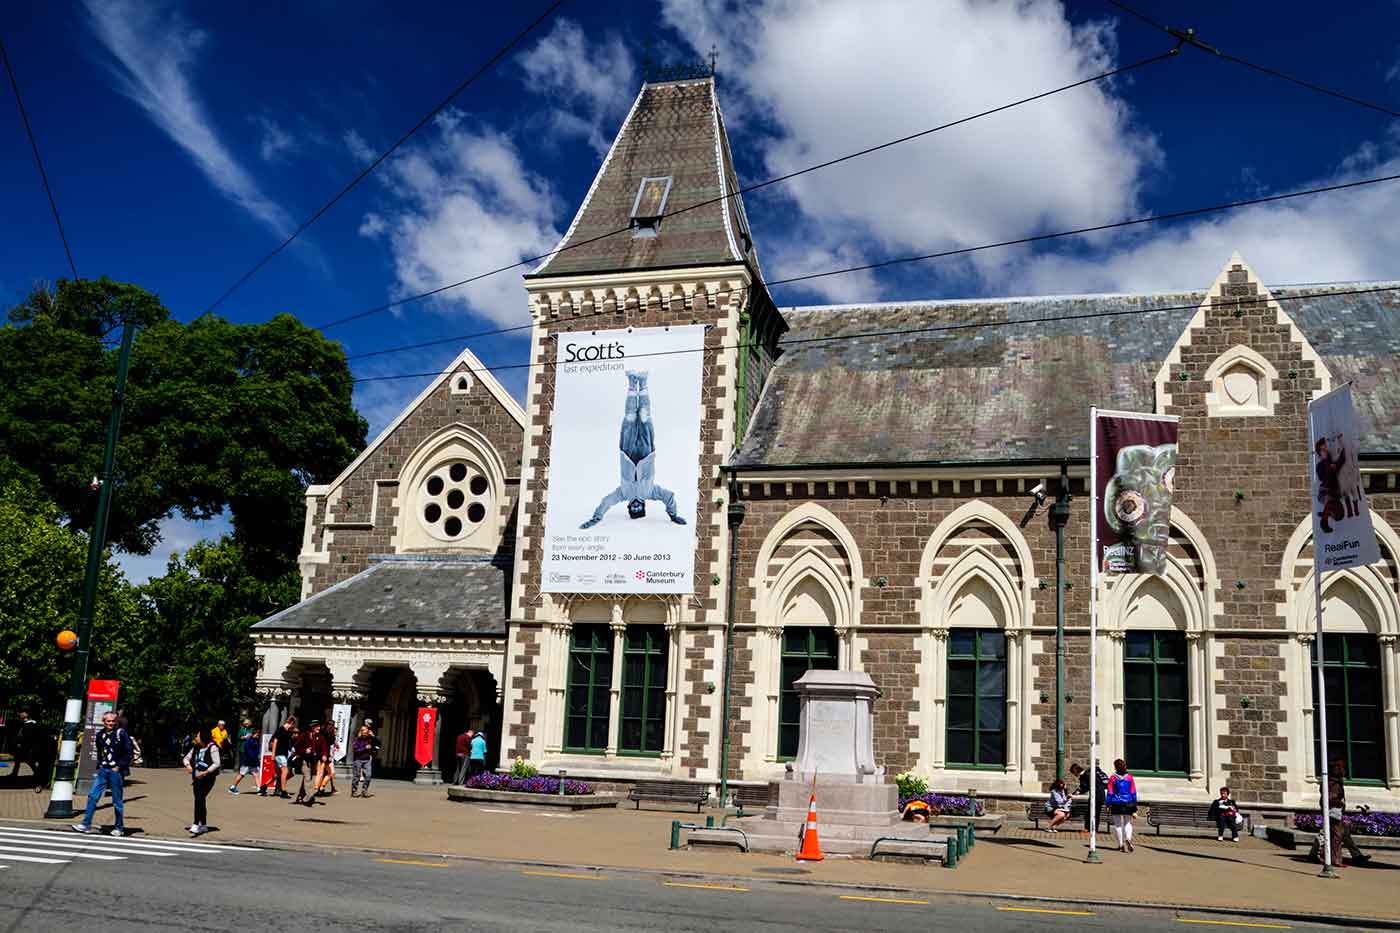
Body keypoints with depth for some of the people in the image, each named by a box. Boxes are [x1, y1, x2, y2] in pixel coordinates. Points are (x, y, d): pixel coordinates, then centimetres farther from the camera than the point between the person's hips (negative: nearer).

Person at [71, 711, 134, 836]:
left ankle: (119, 827, 14)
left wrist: (119, 766, -11)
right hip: (103, 770, 5)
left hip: (116, 771, -5)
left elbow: (129, 753, -7)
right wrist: (99, 766, 10)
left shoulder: (121, 734, -6)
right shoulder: (100, 735, 9)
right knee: (92, 796, -4)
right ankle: (86, 824, 2)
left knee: (117, 801, 3)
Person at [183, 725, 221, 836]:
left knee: (199, 799, -19)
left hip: (207, 778, -8)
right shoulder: (196, 748, 10)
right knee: (199, 800, 14)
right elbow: (187, 758, 18)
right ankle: (203, 825, 26)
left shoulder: (212, 748, -11)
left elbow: (217, 763, -16)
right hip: (197, 778, 8)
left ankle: (196, 825, -24)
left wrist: (205, 772, -22)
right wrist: (188, 765, -4)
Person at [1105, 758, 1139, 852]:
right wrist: (1135, 806, 7)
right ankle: (1128, 838, -14)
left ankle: (1121, 844, 7)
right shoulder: (1129, 777, -1)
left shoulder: (1112, 778, -5)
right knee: (1128, 823, 13)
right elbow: (1133, 792, 2)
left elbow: (1110, 793, -4)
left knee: (1117, 824, 9)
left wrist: (1108, 806, 1)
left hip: (1116, 804, -1)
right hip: (1128, 803, 1)